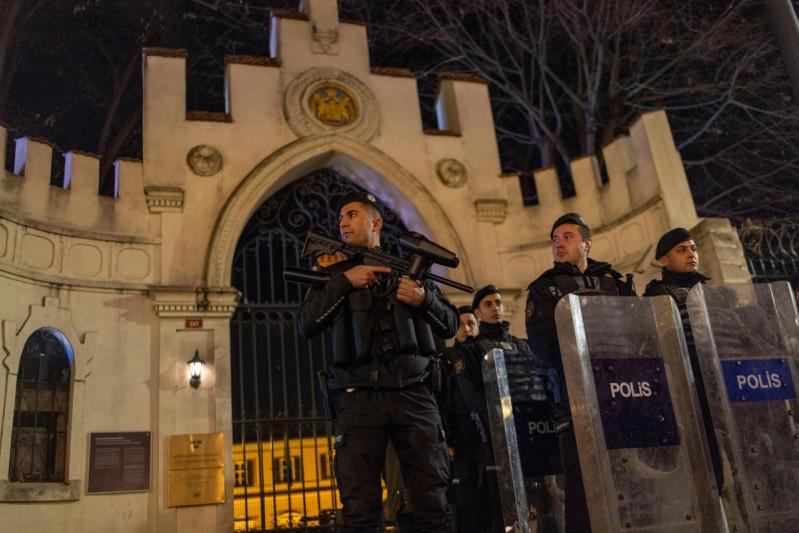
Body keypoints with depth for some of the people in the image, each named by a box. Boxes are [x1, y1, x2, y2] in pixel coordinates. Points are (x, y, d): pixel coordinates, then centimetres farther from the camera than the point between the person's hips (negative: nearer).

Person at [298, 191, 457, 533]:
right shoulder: (335, 272, 15)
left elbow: (450, 325, 15)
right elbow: (307, 326, 0)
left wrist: (424, 299, -5)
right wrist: (344, 281, -9)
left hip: (413, 394, 1)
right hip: (359, 399, 0)